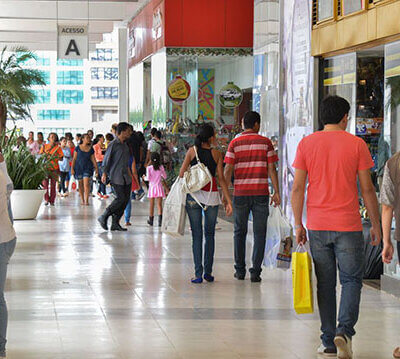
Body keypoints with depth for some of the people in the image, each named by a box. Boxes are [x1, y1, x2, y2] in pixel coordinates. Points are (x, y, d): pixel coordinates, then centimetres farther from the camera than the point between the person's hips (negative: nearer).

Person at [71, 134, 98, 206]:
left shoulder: (90, 149, 3)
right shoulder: (78, 148, 0)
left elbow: (93, 159, 8)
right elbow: (74, 158, 2)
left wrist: (96, 168, 3)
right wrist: (72, 168, -2)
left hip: (87, 167, 0)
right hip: (78, 167, 0)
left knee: (86, 184, -13)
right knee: (80, 184, 7)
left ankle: (86, 200, -13)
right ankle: (82, 200, 18)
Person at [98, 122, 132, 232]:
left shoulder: (125, 145, 15)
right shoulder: (113, 145, -9)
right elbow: (106, 160, -10)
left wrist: (130, 174, 22)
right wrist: (104, 174, -17)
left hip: (126, 177, 8)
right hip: (116, 176, -8)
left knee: (126, 199, 2)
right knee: (120, 198, -14)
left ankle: (115, 223, 7)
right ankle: (103, 217, 0)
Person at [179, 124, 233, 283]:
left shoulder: (192, 151, 2)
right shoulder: (217, 154, 1)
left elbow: (182, 173, -2)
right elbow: (221, 178, -2)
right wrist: (228, 200, 1)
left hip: (193, 195, 0)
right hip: (212, 195, 0)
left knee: (196, 234, 4)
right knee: (210, 234, 13)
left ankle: (198, 273, -2)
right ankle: (208, 272, 12)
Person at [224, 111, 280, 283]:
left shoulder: (234, 143, 1)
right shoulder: (265, 142, 1)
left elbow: (228, 170, -3)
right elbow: (272, 169, -2)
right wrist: (276, 192, 1)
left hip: (240, 193, 1)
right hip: (261, 193, -1)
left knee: (240, 232, 14)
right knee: (259, 233, 3)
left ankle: (240, 270, 15)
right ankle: (255, 272, -2)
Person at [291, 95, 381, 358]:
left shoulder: (306, 144, 3)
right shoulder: (356, 144, -3)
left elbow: (298, 188, 1)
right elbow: (367, 189, -2)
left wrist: (298, 224, 8)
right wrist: (376, 224, 7)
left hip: (317, 227, 2)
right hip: (348, 226, -2)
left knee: (325, 284, 10)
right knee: (351, 280, 8)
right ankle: (345, 331, -11)